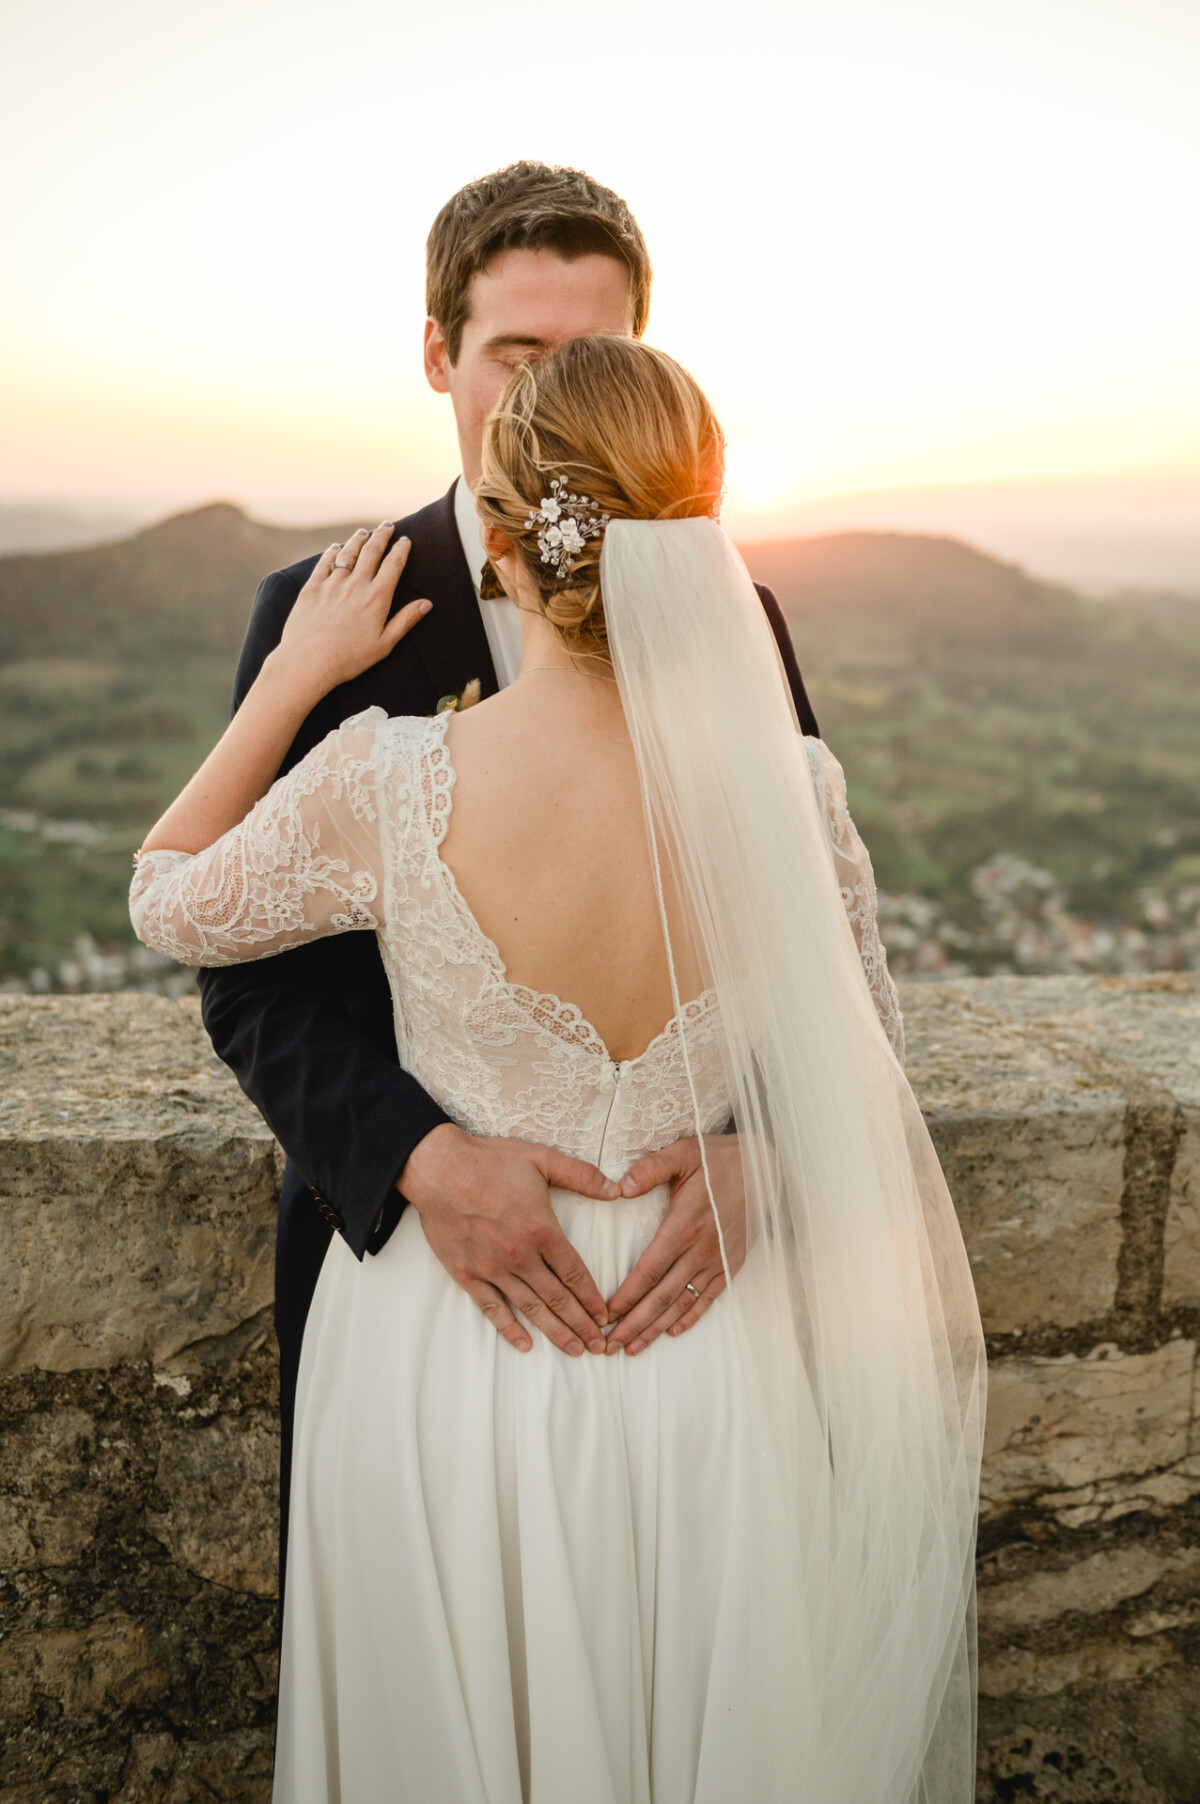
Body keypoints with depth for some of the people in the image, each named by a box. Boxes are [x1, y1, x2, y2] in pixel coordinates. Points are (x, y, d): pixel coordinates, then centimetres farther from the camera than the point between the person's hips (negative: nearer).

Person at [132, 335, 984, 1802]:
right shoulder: (785, 790, -18)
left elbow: (168, 900, -2)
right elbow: (859, 1068, -2)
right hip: (706, 1363, 2)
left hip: (444, 1365, -1)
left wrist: (293, 677, 2)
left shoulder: (388, 785, -23)